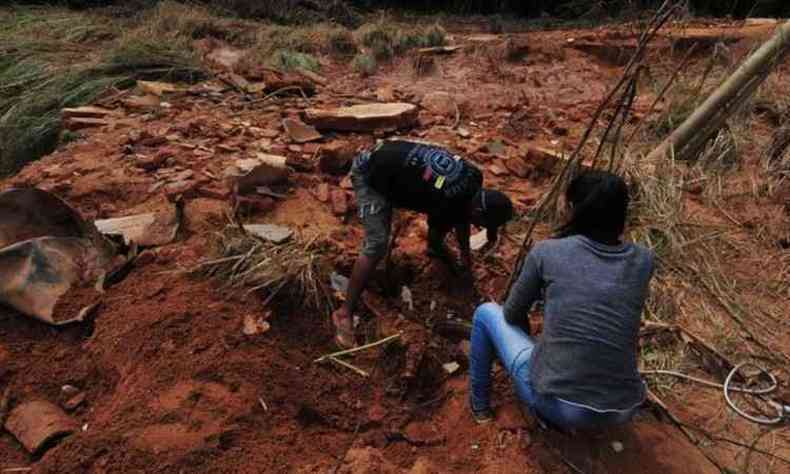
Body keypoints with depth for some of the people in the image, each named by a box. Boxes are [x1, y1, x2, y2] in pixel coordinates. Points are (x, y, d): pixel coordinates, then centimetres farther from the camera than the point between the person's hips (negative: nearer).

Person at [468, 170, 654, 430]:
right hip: (621, 412, 4)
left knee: (487, 312, 18)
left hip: (553, 405, -3)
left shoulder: (547, 251, -7)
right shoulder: (643, 260, 2)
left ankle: (480, 405, 34)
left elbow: (513, 314, 9)